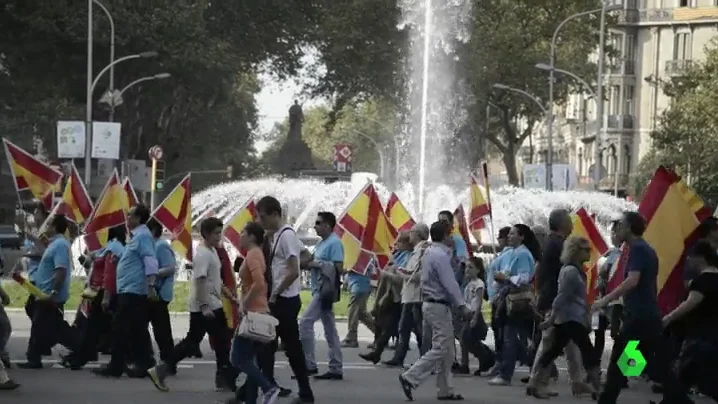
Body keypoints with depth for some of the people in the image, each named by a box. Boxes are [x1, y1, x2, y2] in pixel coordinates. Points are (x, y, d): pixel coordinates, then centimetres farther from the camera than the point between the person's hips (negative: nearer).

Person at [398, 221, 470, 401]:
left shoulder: (429, 253, 13)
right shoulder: (441, 256, -18)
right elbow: (450, 283, -21)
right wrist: (462, 305, -18)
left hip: (430, 303, 10)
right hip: (439, 306, -10)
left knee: (446, 351, 12)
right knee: (440, 349, -8)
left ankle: (446, 390, 14)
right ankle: (410, 378, -11)